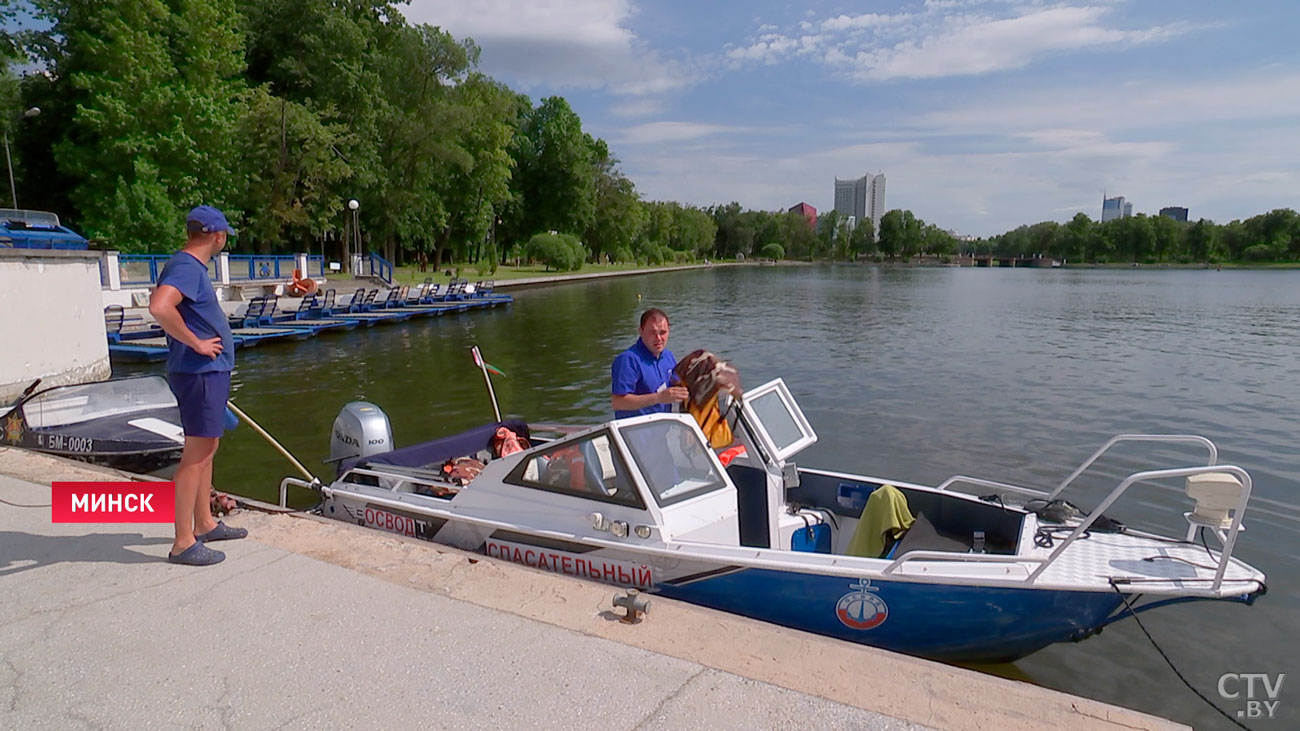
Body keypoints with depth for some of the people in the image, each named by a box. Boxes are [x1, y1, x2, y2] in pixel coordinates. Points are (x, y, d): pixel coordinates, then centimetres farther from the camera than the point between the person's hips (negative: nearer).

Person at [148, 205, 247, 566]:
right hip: (200, 373, -11)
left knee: (206, 450, 17)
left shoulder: (189, 266, 14)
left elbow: (162, 302, 30)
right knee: (196, 454, -6)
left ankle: (205, 523, 30)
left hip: (209, 373, 11)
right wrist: (196, 343, -23)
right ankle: (183, 543, 1)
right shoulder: (186, 267, -17)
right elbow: (159, 307, -34)